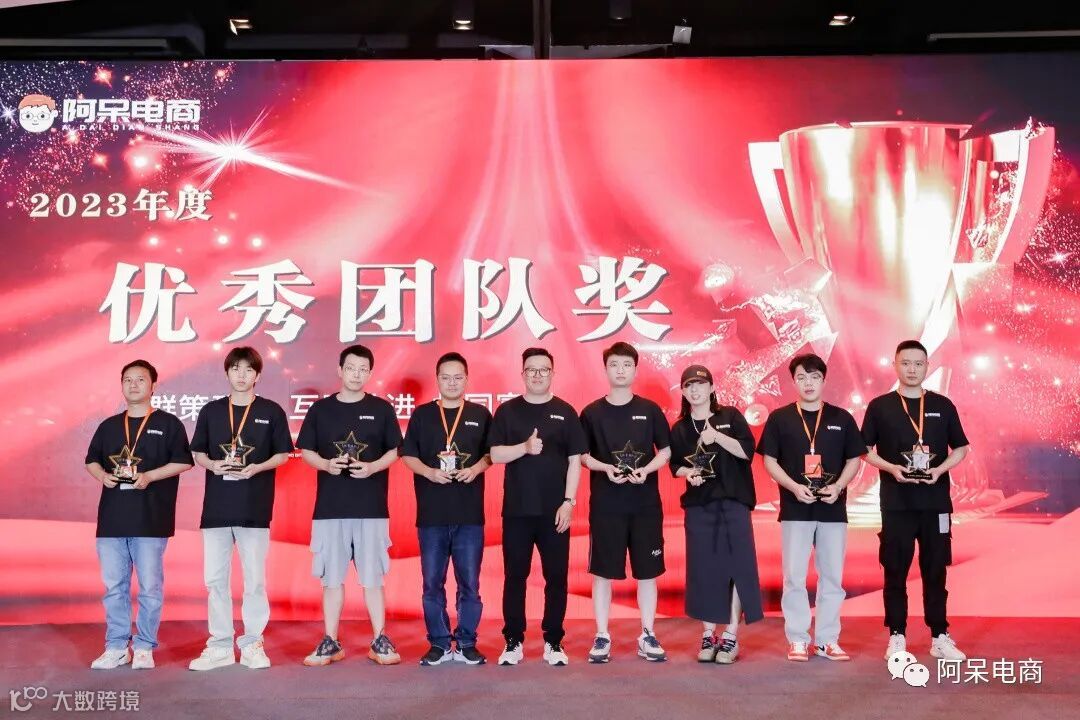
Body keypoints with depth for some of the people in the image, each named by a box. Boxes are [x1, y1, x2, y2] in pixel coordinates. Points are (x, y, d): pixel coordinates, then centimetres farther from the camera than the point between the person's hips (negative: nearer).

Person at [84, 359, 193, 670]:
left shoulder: (168, 423, 2)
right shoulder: (109, 426, 15)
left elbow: (183, 462, -4)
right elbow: (91, 460, 18)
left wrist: (149, 476, -16)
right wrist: (102, 475, -4)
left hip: (151, 519, -4)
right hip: (111, 518, 4)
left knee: (150, 586, 0)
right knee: (114, 585, 7)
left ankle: (144, 647, 9)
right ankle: (116, 647, 16)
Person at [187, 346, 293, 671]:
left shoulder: (271, 411, 3)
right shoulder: (211, 411, 9)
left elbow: (283, 455, 4)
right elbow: (197, 454, 12)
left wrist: (258, 467, -13)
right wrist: (212, 464, -9)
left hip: (255, 509, -2)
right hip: (216, 507, 2)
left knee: (254, 579, 2)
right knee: (215, 579, 5)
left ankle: (252, 645, 14)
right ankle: (220, 647, 16)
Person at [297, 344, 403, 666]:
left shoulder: (381, 409, 4)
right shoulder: (320, 408, 6)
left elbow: (395, 451, 5)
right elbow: (306, 451, 8)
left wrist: (373, 467, -13)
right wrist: (325, 464, -12)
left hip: (371, 507, -1)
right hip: (329, 507, 1)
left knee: (372, 577, 4)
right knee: (331, 577, 7)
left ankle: (380, 640, 13)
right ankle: (330, 642, 17)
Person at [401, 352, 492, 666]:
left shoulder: (481, 415, 7)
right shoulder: (422, 415, 7)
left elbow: (492, 453, 10)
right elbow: (407, 455, 6)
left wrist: (475, 469, -10)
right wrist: (429, 472, -12)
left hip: (469, 515, 0)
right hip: (431, 514, 0)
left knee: (470, 583, 4)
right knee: (432, 583, 6)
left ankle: (467, 644, 15)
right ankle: (439, 644, 17)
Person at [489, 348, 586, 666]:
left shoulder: (565, 412, 4)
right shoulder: (507, 411, 4)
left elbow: (575, 461, 1)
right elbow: (496, 455, -2)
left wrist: (569, 502, -6)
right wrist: (525, 447, -18)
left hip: (555, 510, 0)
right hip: (516, 509, 0)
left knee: (556, 576, 4)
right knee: (515, 576, 5)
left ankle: (553, 642, 16)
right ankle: (513, 641, 16)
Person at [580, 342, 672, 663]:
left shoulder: (650, 410, 4)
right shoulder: (592, 412, 1)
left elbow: (666, 451, 7)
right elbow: (581, 455, 6)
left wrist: (646, 470, -11)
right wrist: (605, 468, -12)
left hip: (646, 503, 1)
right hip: (605, 504, -1)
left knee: (647, 571, 6)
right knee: (602, 571, 3)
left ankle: (648, 636, 18)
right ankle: (602, 637, 14)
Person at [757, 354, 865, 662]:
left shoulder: (842, 418, 5)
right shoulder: (779, 418, 2)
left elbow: (854, 459, 8)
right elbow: (769, 460, 1)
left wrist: (837, 487, -9)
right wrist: (794, 487, -13)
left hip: (833, 509, 2)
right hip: (795, 508, -1)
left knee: (832, 576, 6)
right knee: (794, 576, 1)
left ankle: (827, 640, 17)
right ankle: (797, 639, 12)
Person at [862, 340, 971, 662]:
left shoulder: (943, 405, 7)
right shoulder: (879, 406, 3)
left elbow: (961, 449, 10)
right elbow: (865, 450, 5)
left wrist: (940, 469, -9)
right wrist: (891, 468, -12)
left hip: (936, 501, 1)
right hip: (896, 502, -1)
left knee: (935, 570, 6)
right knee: (895, 571, 3)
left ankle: (940, 637, 15)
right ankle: (897, 637, 12)